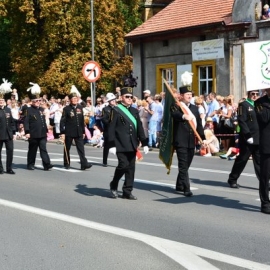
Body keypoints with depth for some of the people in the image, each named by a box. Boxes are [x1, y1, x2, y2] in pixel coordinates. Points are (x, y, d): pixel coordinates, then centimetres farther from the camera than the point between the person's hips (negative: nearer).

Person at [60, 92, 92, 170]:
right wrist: (62, 132, -12)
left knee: (81, 148, -5)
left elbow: (82, 120, 12)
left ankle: (84, 164, -10)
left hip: (78, 132, 3)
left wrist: (83, 131, 12)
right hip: (69, 132, -3)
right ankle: (66, 164, 21)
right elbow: (62, 121, -7)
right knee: (67, 148, 9)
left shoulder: (80, 107, 7)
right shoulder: (66, 109, -5)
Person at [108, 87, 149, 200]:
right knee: (123, 165, -11)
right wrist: (112, 145, -14)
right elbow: (111, 128, -7)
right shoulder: (116, 110, -3)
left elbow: (139, 128, 16)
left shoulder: (134, 111, 15)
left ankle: (127, 191, 12)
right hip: (121, 145, -6)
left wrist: (144, 143, 10)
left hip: (132, 145, 6)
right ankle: (113, 186, 13)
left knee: (131, 168, 5)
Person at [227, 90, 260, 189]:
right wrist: (248, 136, -19)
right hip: (247, 139, -6)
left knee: (259, 161, 5)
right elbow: (241, 121, -14)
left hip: (259, 139, 6)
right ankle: (232, 180, 18)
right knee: (242, 160, 4)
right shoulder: (244, 105, -6)